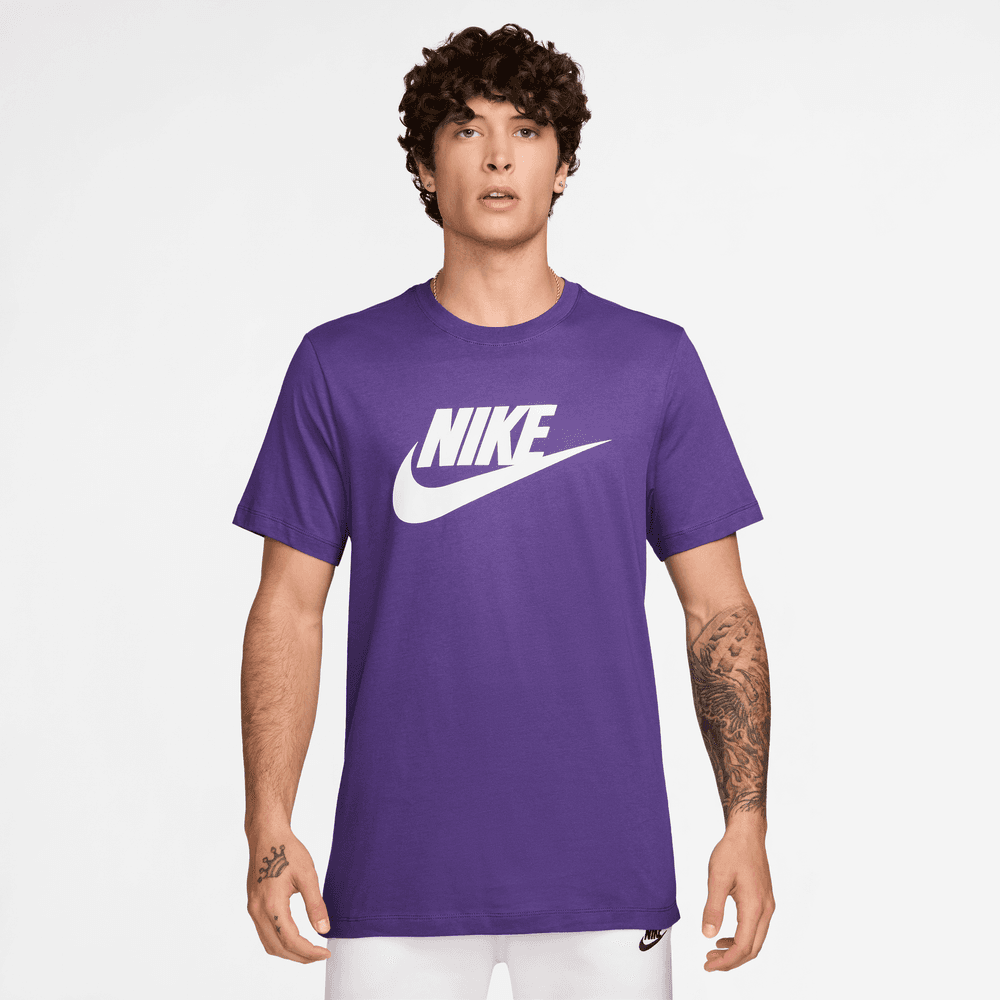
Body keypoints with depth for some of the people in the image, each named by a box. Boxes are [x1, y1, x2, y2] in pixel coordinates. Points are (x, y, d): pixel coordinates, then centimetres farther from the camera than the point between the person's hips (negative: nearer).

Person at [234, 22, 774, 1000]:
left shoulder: (653, 362, 3)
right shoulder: (339, 366, 2)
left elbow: (718, 609, 4)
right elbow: (290, 609, 3)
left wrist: (747, 821, -3)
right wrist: (268, 828, -5)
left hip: (604, 876, 0)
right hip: (395, 876, 0)